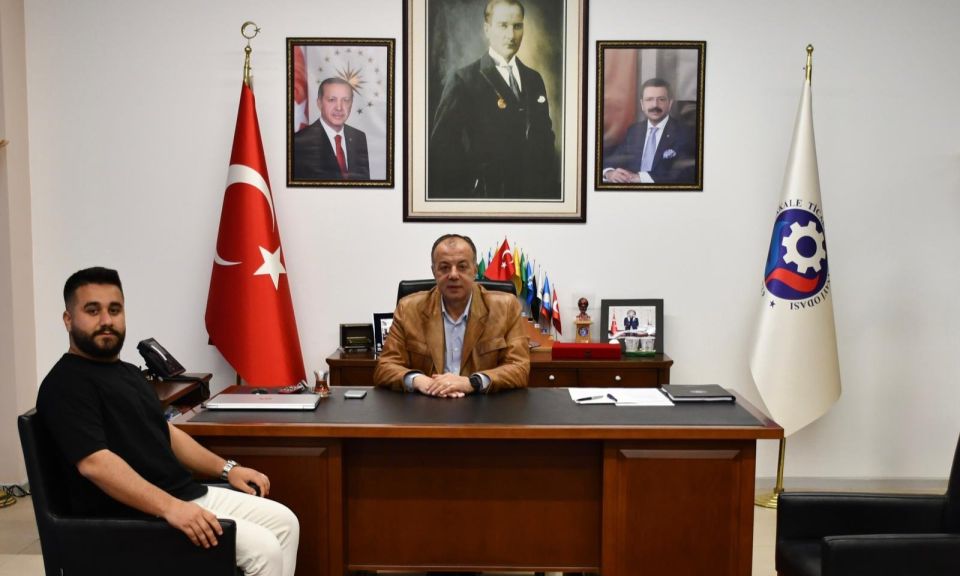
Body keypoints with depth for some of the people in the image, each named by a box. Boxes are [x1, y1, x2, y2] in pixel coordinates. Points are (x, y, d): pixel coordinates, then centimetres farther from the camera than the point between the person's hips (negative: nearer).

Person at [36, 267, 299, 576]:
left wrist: (226, 468, 17)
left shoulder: (128, 372, 17)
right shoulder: (66, 384, -13)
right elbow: (94, 462, -26)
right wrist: (170, 508, -34)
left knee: (284, 521, 4)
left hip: (188, 494, 9)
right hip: (136, 515, -9)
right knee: (263, 549, -19)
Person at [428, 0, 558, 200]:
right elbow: (442, 147, -10)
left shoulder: (534, 79, 10)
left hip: (535, 191, 5)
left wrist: (553, 189, 5)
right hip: (488, 191, -5)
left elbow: (545, 139, 12)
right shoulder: (463, 80, -8)